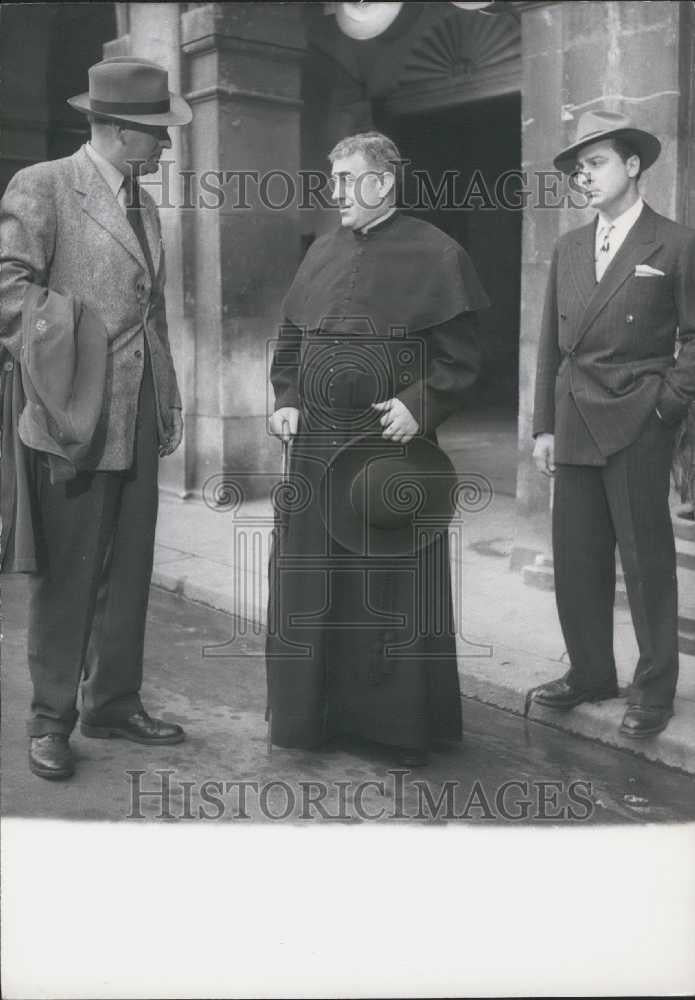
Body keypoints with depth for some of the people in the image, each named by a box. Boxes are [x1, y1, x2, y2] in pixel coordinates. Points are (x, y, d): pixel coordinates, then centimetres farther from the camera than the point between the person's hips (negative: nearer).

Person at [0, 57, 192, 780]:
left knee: (128, 568, 10)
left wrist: (170, 397, 15)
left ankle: (114, 705, 21)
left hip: (139, 416, 7)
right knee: (67, 572, -1)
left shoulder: (144, 205, 19)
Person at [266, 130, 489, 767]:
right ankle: (318, 710, 23)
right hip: (317, 448, 5)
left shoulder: (434, 254, -5)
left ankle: (402, 723, 16)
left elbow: (460, 356, -5)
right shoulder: (323, 252, 11)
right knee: (312, 581, 9)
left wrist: (420, 405, -18)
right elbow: (291, 337, 18)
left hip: (393, 444, -5)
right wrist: (287, 400, 5)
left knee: (394, 585, 2)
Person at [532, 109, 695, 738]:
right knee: (576, 557, 8)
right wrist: (545, 424, 8)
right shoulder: (569, 249, 14)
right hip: (575, 425, 5)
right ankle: (591, 671, 22)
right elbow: (551, 344, 13)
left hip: (637, 425, -5)